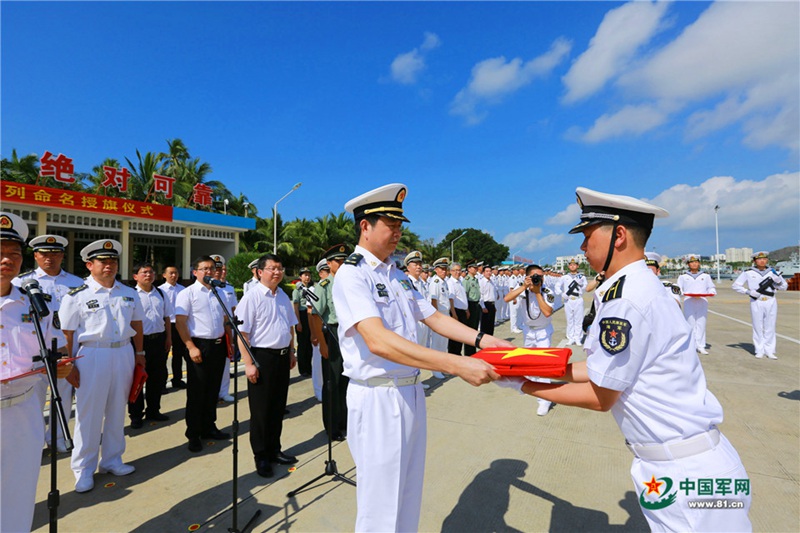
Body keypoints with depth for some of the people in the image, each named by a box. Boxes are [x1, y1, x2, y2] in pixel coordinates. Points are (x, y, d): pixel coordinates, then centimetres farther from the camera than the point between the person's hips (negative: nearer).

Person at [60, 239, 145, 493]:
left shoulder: (129, 293, 7)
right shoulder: (77, 296, -6)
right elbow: (67, 334, -6)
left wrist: (139, 353, 13)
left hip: (124, 354, 4)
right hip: (92, 356, -4)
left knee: (117, 411, 14)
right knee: (89, 414, 5)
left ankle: (112, 459, 30)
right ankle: (83, 468, 22)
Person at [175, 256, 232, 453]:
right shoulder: (188, 293, -5)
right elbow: (180, 322, -11)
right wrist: (191, 347, -18)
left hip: (218, 345, 5)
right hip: (199, 346, -5)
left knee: (213, 390, 15)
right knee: (196, 392, 3)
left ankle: (209, 427, 29)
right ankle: (193, 434, 17)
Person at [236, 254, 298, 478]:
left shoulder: (283, 296, 9)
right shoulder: (252, 297, -13)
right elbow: (242, 333, -16)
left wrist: (291, 352, 16)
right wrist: (248, 364, -19)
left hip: (283, 356, 7)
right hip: (262, 357, -7)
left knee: (278, 407, 17)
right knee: (261, 410, 6)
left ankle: (274, 450, 33)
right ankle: (261, 457, 23)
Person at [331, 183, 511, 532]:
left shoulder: (397, 274, 11)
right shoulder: (351, 274, -16)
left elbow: (433, 317, 10)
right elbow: (378, 341, -30)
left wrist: (481, 340, -5)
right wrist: (456, 365, -36)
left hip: (411, 394, 8)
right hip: (377, 398, -7)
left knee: (409, 494, 21)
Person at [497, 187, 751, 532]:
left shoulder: (624, 297, -25)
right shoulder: (639, 286, 5)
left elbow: (600, 397, -17)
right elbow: (600, 370, 8)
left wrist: (522, 384, -9)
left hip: (685, 474, -9)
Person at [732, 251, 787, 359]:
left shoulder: (772, 272, 8)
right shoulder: (748, 273, 0)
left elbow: (784, 287, 12)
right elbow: (736, 285, 1)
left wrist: (778, 279, -8)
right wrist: (748, 292, -11)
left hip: (771, 302, 2)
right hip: (756, 303, -2)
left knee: (770, 327, 5)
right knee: (758, 327, 1)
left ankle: (769, 351, 12)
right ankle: (759, 351, 8)